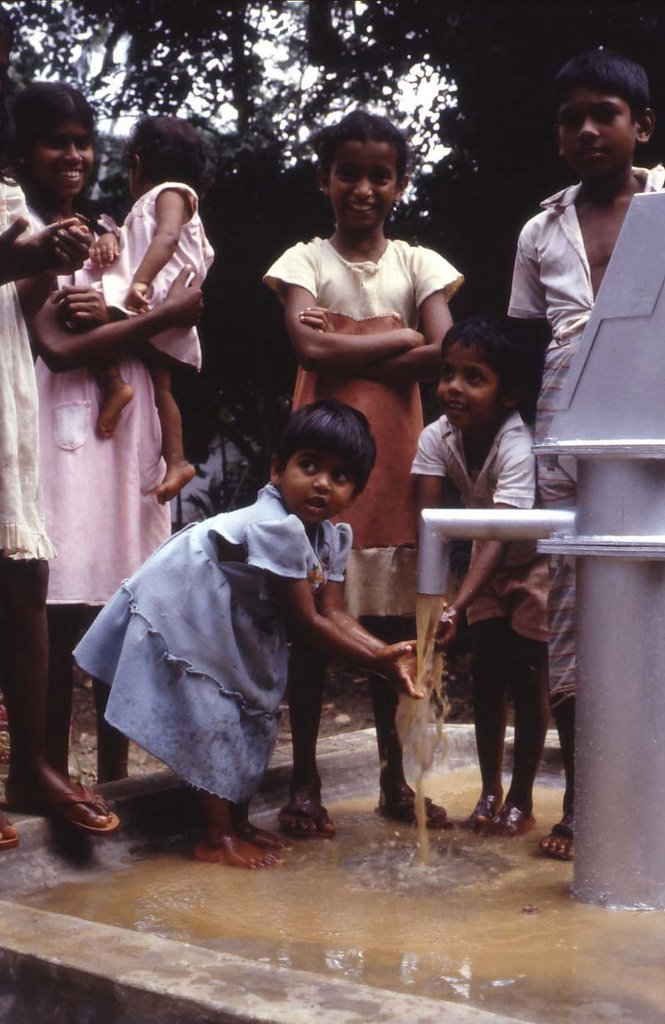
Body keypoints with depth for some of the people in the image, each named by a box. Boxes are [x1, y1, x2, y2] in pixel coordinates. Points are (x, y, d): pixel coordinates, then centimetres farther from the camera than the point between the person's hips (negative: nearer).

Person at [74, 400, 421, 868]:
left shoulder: (331, 536, -5)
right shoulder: (275, 528, -34)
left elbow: (334, 614, -10)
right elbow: (306, 624, -28)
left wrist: (386, 653, -25)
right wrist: (375, 660, -25)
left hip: (235, 627, 10)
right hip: (179, 613, -10)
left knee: (253, 714, 14)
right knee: (213, 718, -9)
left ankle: (237, 822, 27)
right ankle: (217, 839, 2)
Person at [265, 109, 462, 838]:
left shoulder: (419, 264, 10)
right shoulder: (304, 260, 5)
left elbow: (443, 355, -7)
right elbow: (312, 350, -13)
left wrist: (345, 353, -10)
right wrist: (399, 338, -7)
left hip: (395, 458, 2)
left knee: (392, 619, 6)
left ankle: (394, 781, 15)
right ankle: (304, 781, 8)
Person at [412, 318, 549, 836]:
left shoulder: (517, 447, -35)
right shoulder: (437, 437, -19)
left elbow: (499, 535, -44)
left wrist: (457, 608, -54)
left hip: (538, 557, -5)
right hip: (491, 563, 5)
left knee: (527, 676, -4)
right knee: (486, 673, 4)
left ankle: (521, 799, 8)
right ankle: (490, 792, 15)